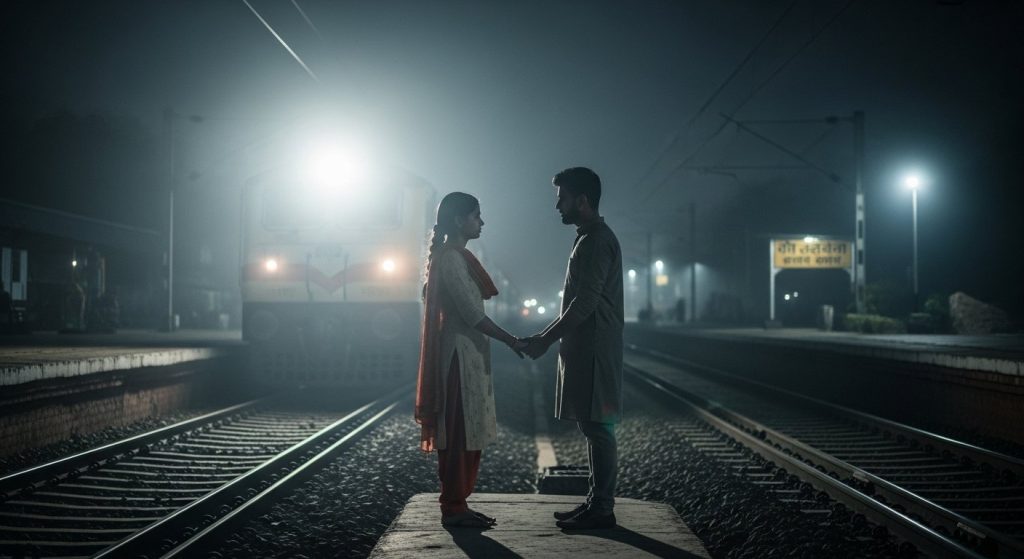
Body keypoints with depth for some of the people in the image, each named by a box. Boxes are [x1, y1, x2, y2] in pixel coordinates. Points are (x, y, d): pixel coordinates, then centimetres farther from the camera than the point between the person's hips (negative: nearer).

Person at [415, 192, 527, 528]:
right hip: (460, 354, -10)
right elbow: (472, 314, -18)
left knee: (467, 434, 11)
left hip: (468, 355, 10)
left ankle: (458, 505, 16)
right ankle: (453, 509, 1)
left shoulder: (454, 257, 16)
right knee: (459, 435, -5)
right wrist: (511, 341, -12)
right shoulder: (451, 259, -15)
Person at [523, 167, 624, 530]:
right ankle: (596, 502, 18)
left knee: (597, 426, -6)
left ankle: (602, 508, -1)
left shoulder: (596, 241, -14)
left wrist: (546, 340, -15)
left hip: (594, 349, -10)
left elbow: (585, 303, -20)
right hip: (583, 347, 10)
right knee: (592, 426, 12)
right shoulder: (589, 239, 18)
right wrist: (548, 338, 19)